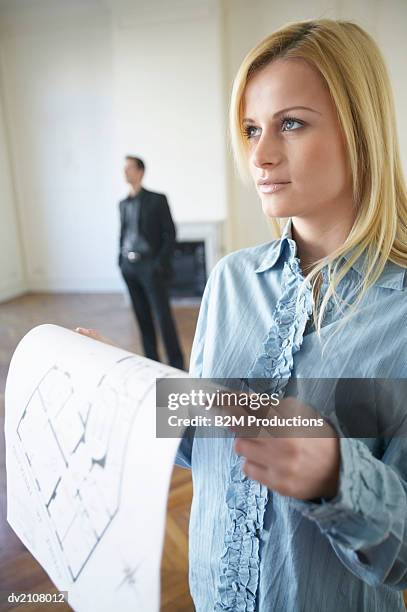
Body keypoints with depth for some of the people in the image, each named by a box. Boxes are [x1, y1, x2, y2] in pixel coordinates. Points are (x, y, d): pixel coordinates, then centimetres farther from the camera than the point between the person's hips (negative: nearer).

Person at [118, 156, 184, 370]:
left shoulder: (157, 199, -2)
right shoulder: (123, 203, 14)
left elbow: (170, 233, -5)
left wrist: (161, 263, -11)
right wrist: (121, 260, 9)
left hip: (150, 265, -5)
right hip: (129, 266, 5)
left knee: (163, 316, -4)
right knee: (142, 317, 9)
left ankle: (176, 364, 3)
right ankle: (151, 360, 20)